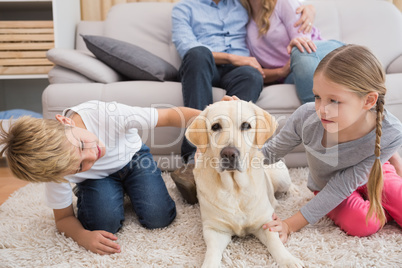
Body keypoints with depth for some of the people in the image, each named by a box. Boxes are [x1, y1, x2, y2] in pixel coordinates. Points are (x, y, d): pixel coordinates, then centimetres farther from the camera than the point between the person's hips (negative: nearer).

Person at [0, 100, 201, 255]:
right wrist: (84, 237, -37)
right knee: (104, 223, -25)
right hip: (97, 178, 1)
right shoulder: (57, 171, -32)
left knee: (158, 218, -17)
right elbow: (63, 218, -16)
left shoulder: (106, 114, -41)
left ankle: (128, 189, 15)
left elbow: (171, 116, -32)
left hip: (132, 157, 0)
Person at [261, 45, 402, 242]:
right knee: (361, 225, -25)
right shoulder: (306, 117, -36)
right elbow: (269, 153, -20)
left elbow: (343, 185, -30)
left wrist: (292, 224, -31)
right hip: (325, 185, 0)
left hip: (373, 175, 1)